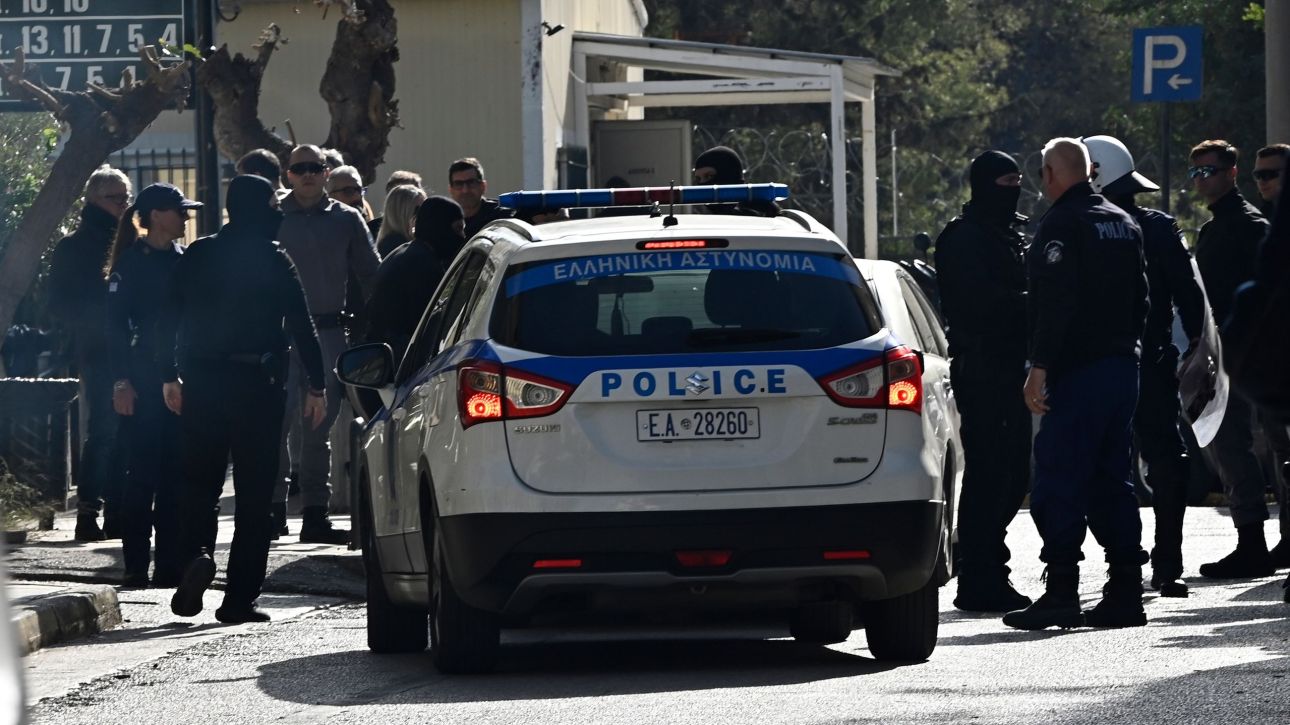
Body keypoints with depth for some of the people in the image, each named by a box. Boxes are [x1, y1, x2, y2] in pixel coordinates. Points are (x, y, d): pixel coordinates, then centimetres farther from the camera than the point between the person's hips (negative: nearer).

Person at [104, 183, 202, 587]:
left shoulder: (184, 260, 12)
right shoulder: (132, 262, -4)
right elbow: (116, 324, -7)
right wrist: (121, 382, -14)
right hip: (144, 378, -5)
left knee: (175, 473, 4)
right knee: (144, 471, -6)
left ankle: (170, 565, 7)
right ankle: (136, 567, -3)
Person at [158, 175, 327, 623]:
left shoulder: (195, 257, 5)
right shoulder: (274, 262, -5)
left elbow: (168, 320, 6)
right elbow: (302, 328, -6)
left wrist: (169, 376, 14)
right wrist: (316, 386, -1)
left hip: (201, 384, 3)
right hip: (256, 384, -3)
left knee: (199, 484, 14)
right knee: (253, 493, 3)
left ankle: (196, 554, -14)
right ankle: (239, 598, 1)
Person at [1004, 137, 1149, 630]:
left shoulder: (1062, 225, -11)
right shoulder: (1124, 224, 16)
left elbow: (1055, 302, -19)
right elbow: (1140, 296, 20)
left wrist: (1040, 366, -19)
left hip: (1077, 369, -8)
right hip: (1122, 364, 8)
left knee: (1059, 482, -7)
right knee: (1111, 479, 11)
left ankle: (1061, 591, -12)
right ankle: (1125, 593, 8)